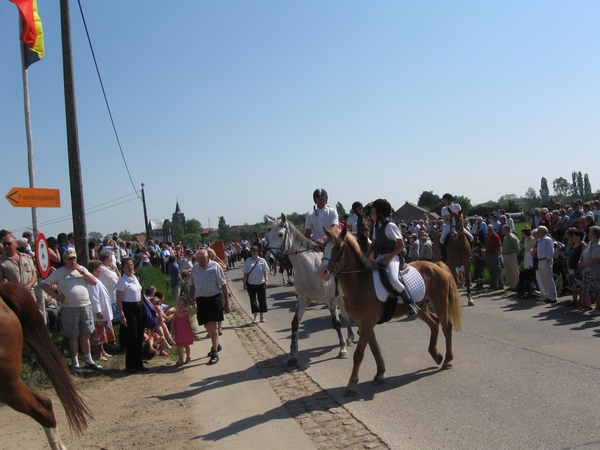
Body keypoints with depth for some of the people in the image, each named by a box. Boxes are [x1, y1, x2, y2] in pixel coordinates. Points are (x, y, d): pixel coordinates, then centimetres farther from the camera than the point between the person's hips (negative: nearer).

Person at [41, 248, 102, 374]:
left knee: (85, 335, 11)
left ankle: (88, 360, 21)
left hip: (85, 306, 3)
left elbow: (94, 282, 3)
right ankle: (75, 363, 14)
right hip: (69, 308, -3)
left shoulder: (82, 269, 11)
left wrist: (81, 271, -6)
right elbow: (44, 285, 1)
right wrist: (56, 295, -11)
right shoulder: (58, 272, 1)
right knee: (73, 336, 4)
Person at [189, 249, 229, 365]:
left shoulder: (215, 267, -8)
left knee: (212, 325, -9)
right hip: (201, 299, 5)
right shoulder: (195, 268, 8)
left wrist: (227, 300, -7)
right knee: (207, 325, 14)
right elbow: (192, 284, 17)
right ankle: (216, 345, 36)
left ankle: (215, 353, -4)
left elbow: (223, 284, -6)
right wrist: (191, 297, 7)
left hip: (214, 298, -5)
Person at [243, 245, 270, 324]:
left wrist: (266, 280, -18)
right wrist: (244, 284, 1)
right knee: (253, 300, -3)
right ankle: (255, 317, -2)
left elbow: (265, 271, -4)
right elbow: (245, 273, 4)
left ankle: (262, 316, 21)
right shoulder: (248, 261, 2)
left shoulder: (262, 260, 1)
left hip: (261, 283, 0)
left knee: (262, 300, 6)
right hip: (251, 284, 0)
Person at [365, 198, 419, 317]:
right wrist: (365, 257, 4)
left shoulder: (390, 226, -14)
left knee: (393, 279, -31)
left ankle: (410, 304, -16)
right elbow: (374, 243, 17)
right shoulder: (376, 225, 10)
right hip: (380, 257, 9)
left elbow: (401, 245, -14)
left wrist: (389, 258, -18)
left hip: (392, 257, -8)